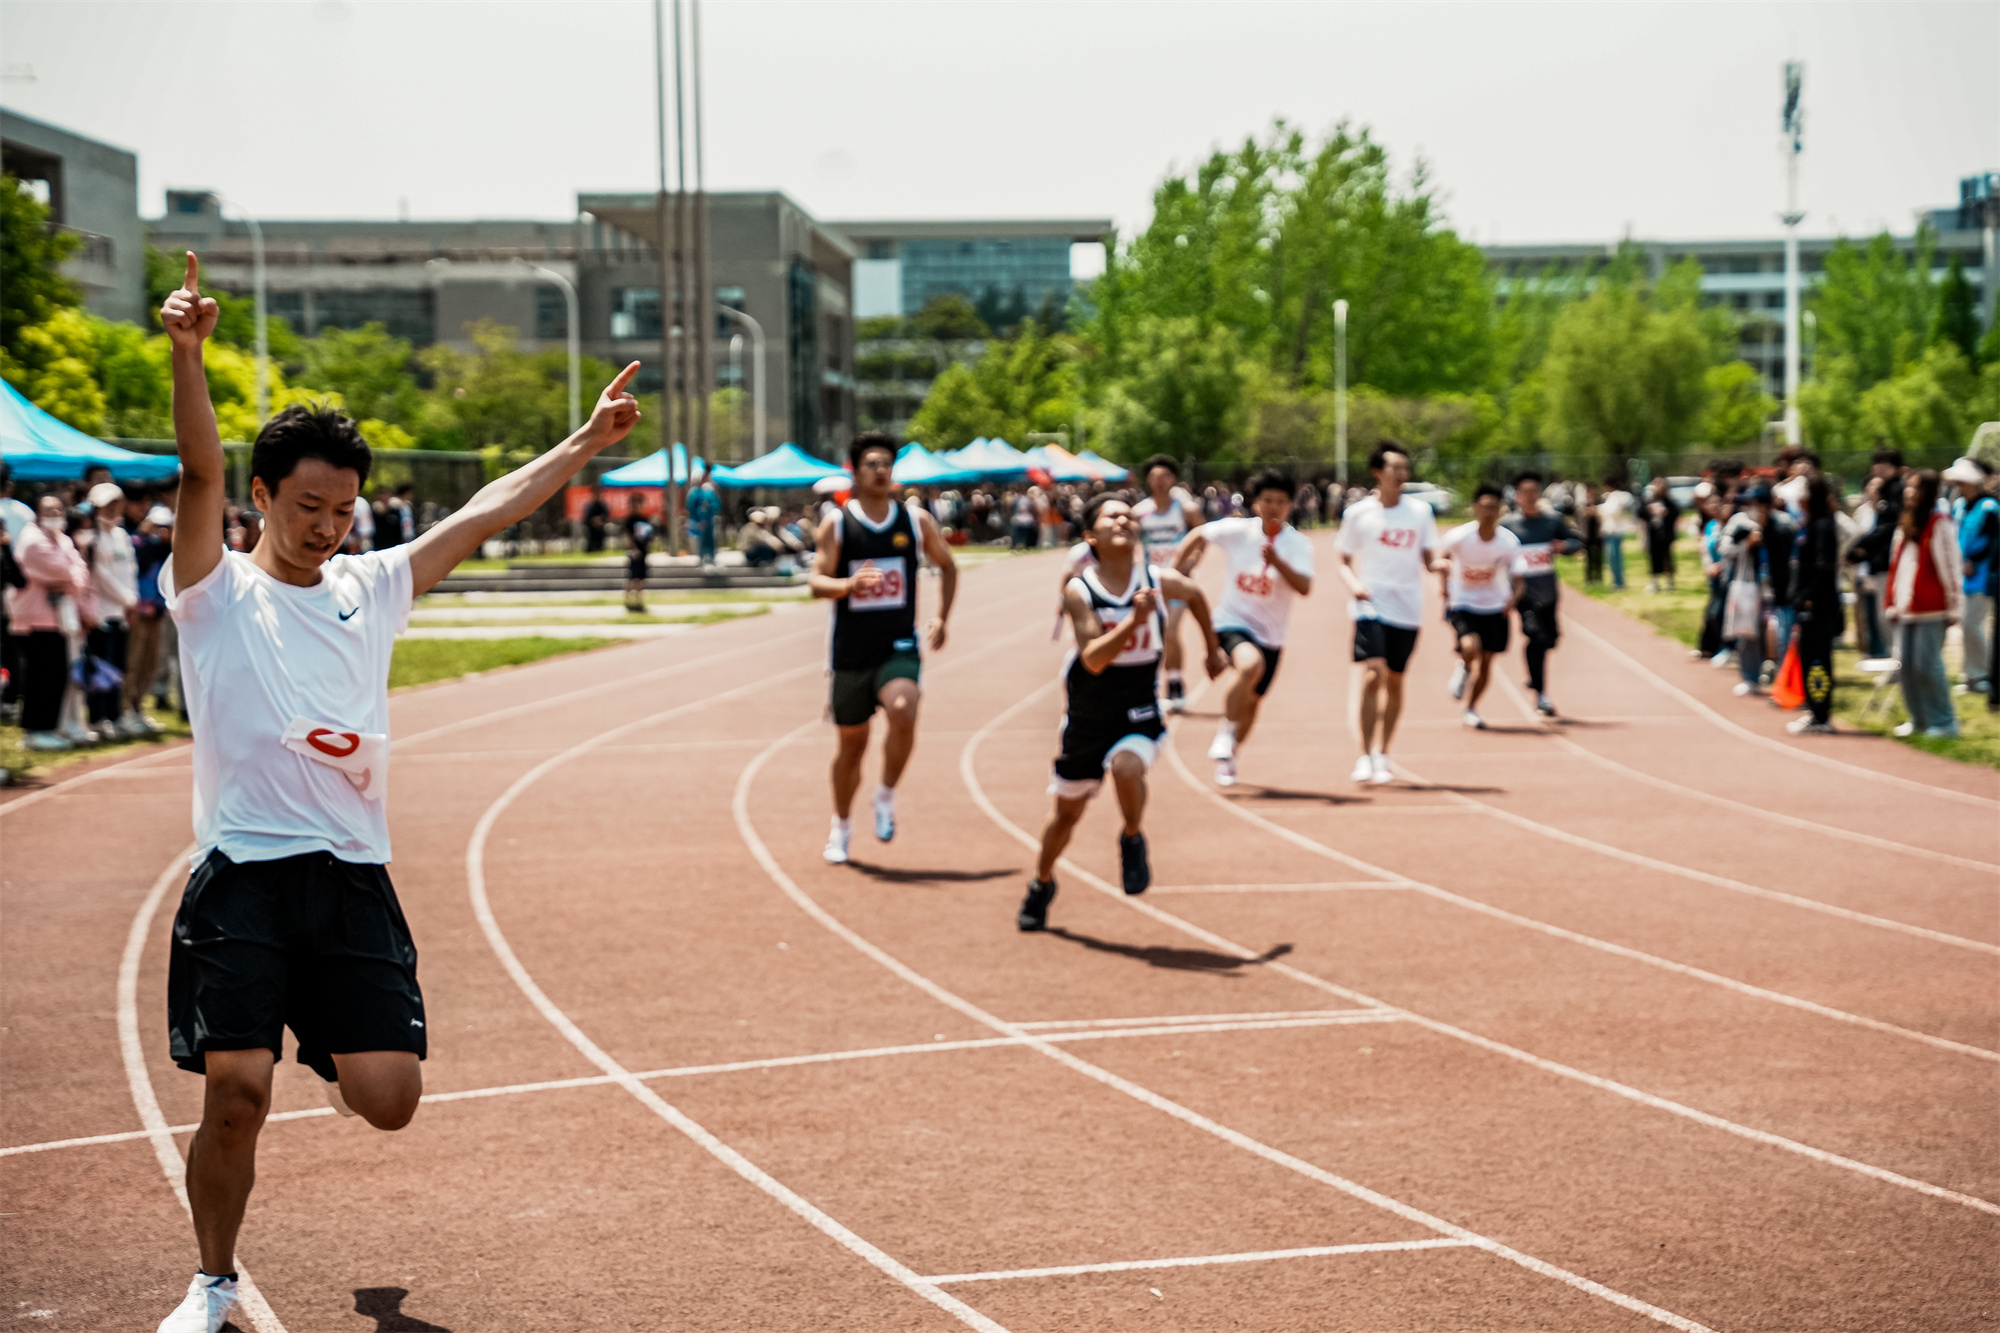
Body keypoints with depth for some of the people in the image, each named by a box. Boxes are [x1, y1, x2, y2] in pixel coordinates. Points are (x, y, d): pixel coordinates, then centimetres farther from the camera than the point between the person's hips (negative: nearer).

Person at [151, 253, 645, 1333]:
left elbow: (484, 514, 16)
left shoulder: (371, 589, 14)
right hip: (243, 879, -3)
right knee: (235, 1094, -9)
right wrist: (185, 357, -29)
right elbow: (200, 473, -14)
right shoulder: (216, 591, 2)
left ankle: (326, 1044, 36)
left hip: (354, 879, 3)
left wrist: (585, 445, 14)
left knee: (388, 1101, -3)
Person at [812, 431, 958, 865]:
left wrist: (941, 619, 7)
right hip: (852, 650, 0)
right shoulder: (837, 523, -3)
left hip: (899, 646, 0)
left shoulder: (916, 520, 3)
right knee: (852, 742, 10)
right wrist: (849, 585, -30)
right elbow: (816, 582, -10)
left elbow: (947, 567, 17)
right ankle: (841, 826, 32)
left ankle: (887, 795, -5)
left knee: (903, 712, -29)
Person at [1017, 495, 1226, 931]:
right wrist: (1135, 620, -37)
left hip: (1139, 713, 0)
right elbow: (1094, 659, -25)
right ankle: (1042, 884, 43)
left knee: (1127, 767, -33)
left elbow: (1195, 595, 17)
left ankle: (1132, 839, -2)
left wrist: (1212, 647, 25)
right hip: (1087, 715, 1)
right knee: (1068, 811, 15)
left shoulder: (1160, 580, -8)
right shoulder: (1079, 590, -14)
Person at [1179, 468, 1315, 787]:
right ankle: (1226, 732, -17)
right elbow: (1198, 536, 9)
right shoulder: (1237, 530, -9)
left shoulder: (1298, 544, -11)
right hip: (1233, 621, -3)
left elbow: (1304, 588, -26)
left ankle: (1229, 759, 39)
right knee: (1251, 665, -34)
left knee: (1253, 700, 15)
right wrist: (1176, 571, 8)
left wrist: (1276, 561, -39)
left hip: (1271, 633, 3)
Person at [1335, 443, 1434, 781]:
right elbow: (1345, 562, 8)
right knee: (1372, 674, -18)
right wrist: (1354, 585, -12)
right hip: (1371, 605, -3)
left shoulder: (1420, 511, 5)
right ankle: (1365, 757, -12)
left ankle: (1382, 756, 23)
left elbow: (1428, 560, 6)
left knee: (1394, 681, 9)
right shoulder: (1358, 513, 1)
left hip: (1407, 609, 3)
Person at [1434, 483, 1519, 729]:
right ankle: (1463, 669, 11)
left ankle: (1471, 709, 29)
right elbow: (1442, 555, 3)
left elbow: (1515, 572, 0)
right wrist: (1443, 582, -5)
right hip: (1462, 604, -3)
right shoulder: (1459, 537, -19)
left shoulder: (1509, 542, -14)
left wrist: (1513, 597, -16)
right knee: (1470, 647, -27)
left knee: (1486, 661, 8)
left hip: (1495, 607, 3)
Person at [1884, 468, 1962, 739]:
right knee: (1906, 665, 7)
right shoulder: (1904, 524, 15)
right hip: (1907, 609, 7)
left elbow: (1950, 567, -10)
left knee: (1927, 665, -8)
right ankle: (1919, 719, 18)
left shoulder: (1939, 524, -8)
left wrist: (1953, 607, -12)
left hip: (1931, 610, -7)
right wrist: (1893, 603, 15)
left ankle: (1944, 722, 2)